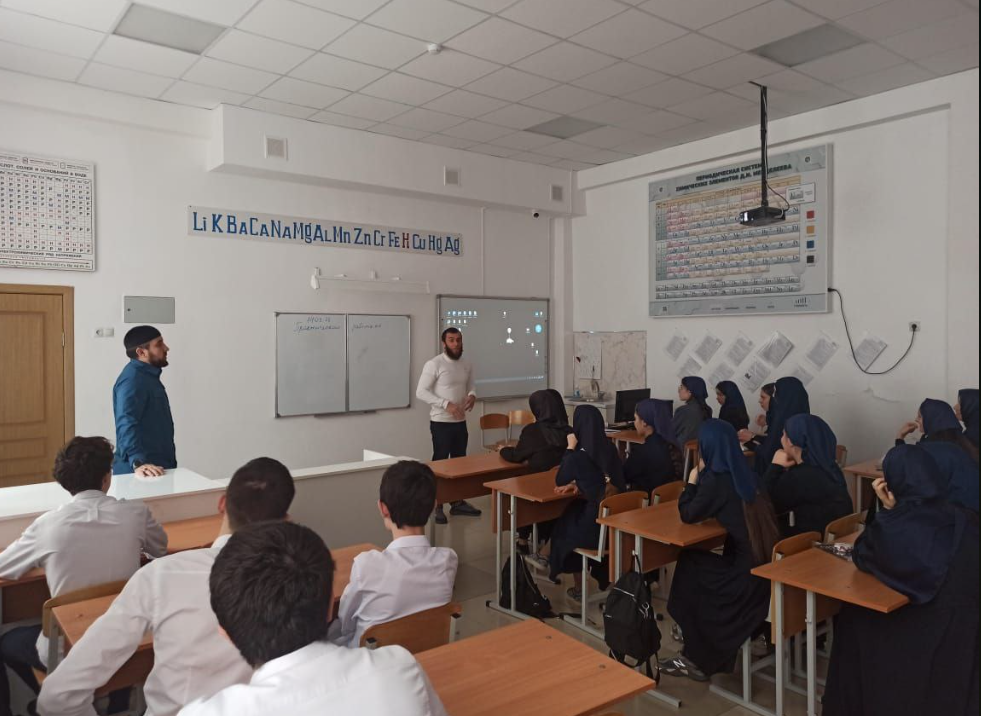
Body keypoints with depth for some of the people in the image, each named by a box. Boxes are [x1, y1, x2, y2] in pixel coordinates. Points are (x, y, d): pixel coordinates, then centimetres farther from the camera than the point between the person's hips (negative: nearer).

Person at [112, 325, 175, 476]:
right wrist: (138, 463, -44)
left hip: (158, 466, 10)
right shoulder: (132, 380, -18)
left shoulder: (147, 375, 13)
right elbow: (126, 425, -31)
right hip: (137, 471, -10)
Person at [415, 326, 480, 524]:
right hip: (441, 423, -7)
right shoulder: (434, 364, -13)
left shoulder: (467, 365, 8)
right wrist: (446, 404, -22)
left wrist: (472, 395, -8)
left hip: (461, 422, 7)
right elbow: (421, 392, -15)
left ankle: (458, 502, 25)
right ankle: (436, 506, 8)